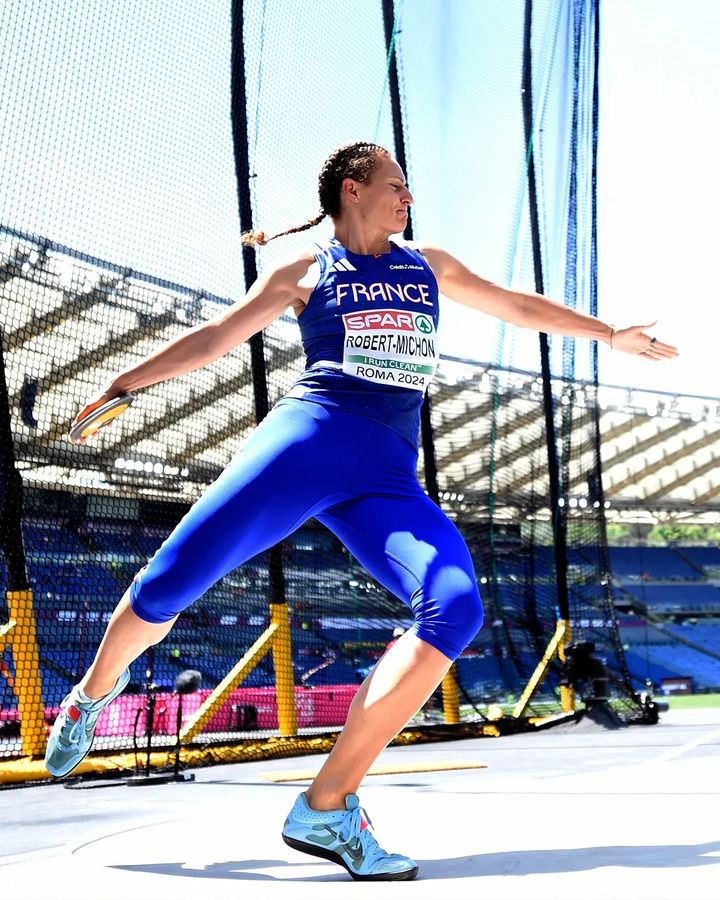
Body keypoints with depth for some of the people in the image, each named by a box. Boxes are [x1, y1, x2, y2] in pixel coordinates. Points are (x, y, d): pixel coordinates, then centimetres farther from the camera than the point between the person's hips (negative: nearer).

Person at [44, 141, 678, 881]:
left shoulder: (429, 264, 26)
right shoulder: (305, 270, 16)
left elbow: (517, 305, 35)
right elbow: (215, 338, 16)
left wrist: (611, 334, 39)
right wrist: (125, 382, 10)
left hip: (388, 475, 3)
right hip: (307, 439, -3)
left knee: (455, 606, -24)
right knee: (170, 583, -15)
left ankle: (326, 809, -21)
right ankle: (94, 694, 22)